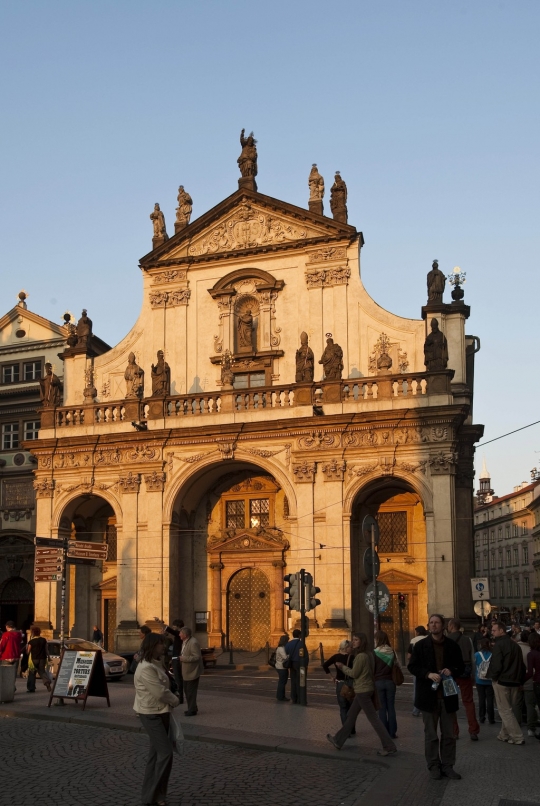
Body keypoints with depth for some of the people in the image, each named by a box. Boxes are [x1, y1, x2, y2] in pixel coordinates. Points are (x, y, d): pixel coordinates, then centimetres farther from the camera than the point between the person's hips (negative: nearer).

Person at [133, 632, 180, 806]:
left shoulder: (156, 664, 9)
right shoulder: (146, 668, -23)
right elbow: (160, 692, -23)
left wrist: (170, 703, -2)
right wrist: (175, 701, -6)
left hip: (161, 713, 10)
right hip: (151, 715, -10)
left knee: (156, 753, 14)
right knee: (165, 752, -9)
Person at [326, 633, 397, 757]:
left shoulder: (361, 656, -20)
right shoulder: (369, 654, 7)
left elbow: (354, 673, -14)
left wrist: (343, 667, -1)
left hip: (362, 691, -10)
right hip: (365, 689, 10)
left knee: (374, 719, -5)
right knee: (350, 715, 18)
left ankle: (390, 747, -2)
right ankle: (338, 741, 29)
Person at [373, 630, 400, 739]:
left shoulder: (375, 653, -10)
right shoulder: (392, 652, 0)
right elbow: (397, 665, 7)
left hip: (379, 682, -3)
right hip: (390, 681, 3)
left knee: (382, 708, 4)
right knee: (391, 707, 9)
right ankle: (392, 732, 11)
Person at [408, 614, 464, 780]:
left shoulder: (452, 645, 4)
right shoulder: (420, 646, -1)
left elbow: (461, 666, 10)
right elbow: (412, 666, -3)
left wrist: (451, 671, -12)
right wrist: (428, 674, -19)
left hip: (448, 695, 2)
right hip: (429, 696, -2)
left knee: (449, 734, 9)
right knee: (430, 735, 6)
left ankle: (447, 766, 19)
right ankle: (434, 766, 16)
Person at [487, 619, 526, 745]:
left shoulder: (498, 645, -14)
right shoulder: (515, 645, 10)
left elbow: (495, 665, -20)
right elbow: (521, 665, 14)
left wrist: (493, 676, -3)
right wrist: (520, 680, 17)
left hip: (502, 681, -7)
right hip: (515, 682, 7)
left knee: (505, 711, 0)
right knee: (509, 710, 16)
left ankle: (517, 737, -3)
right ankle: (504, 735, 20)